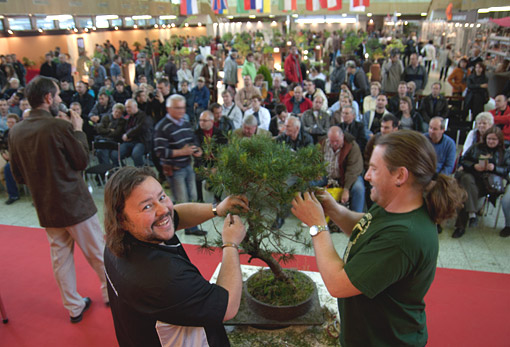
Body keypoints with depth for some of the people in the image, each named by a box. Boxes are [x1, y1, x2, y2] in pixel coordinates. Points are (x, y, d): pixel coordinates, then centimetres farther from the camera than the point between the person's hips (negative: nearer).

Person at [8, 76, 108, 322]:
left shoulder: (15, 132, 0)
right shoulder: (59, 126, -20)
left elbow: (18, 176, 7)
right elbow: (83, 160, -9)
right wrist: (78, 131, 0)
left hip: (46, 208, 6)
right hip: (74, 203, -6)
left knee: (60, 257, 15)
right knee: (97, 252, 11)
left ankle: (74, 306, 28)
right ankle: (112, 293, 28)